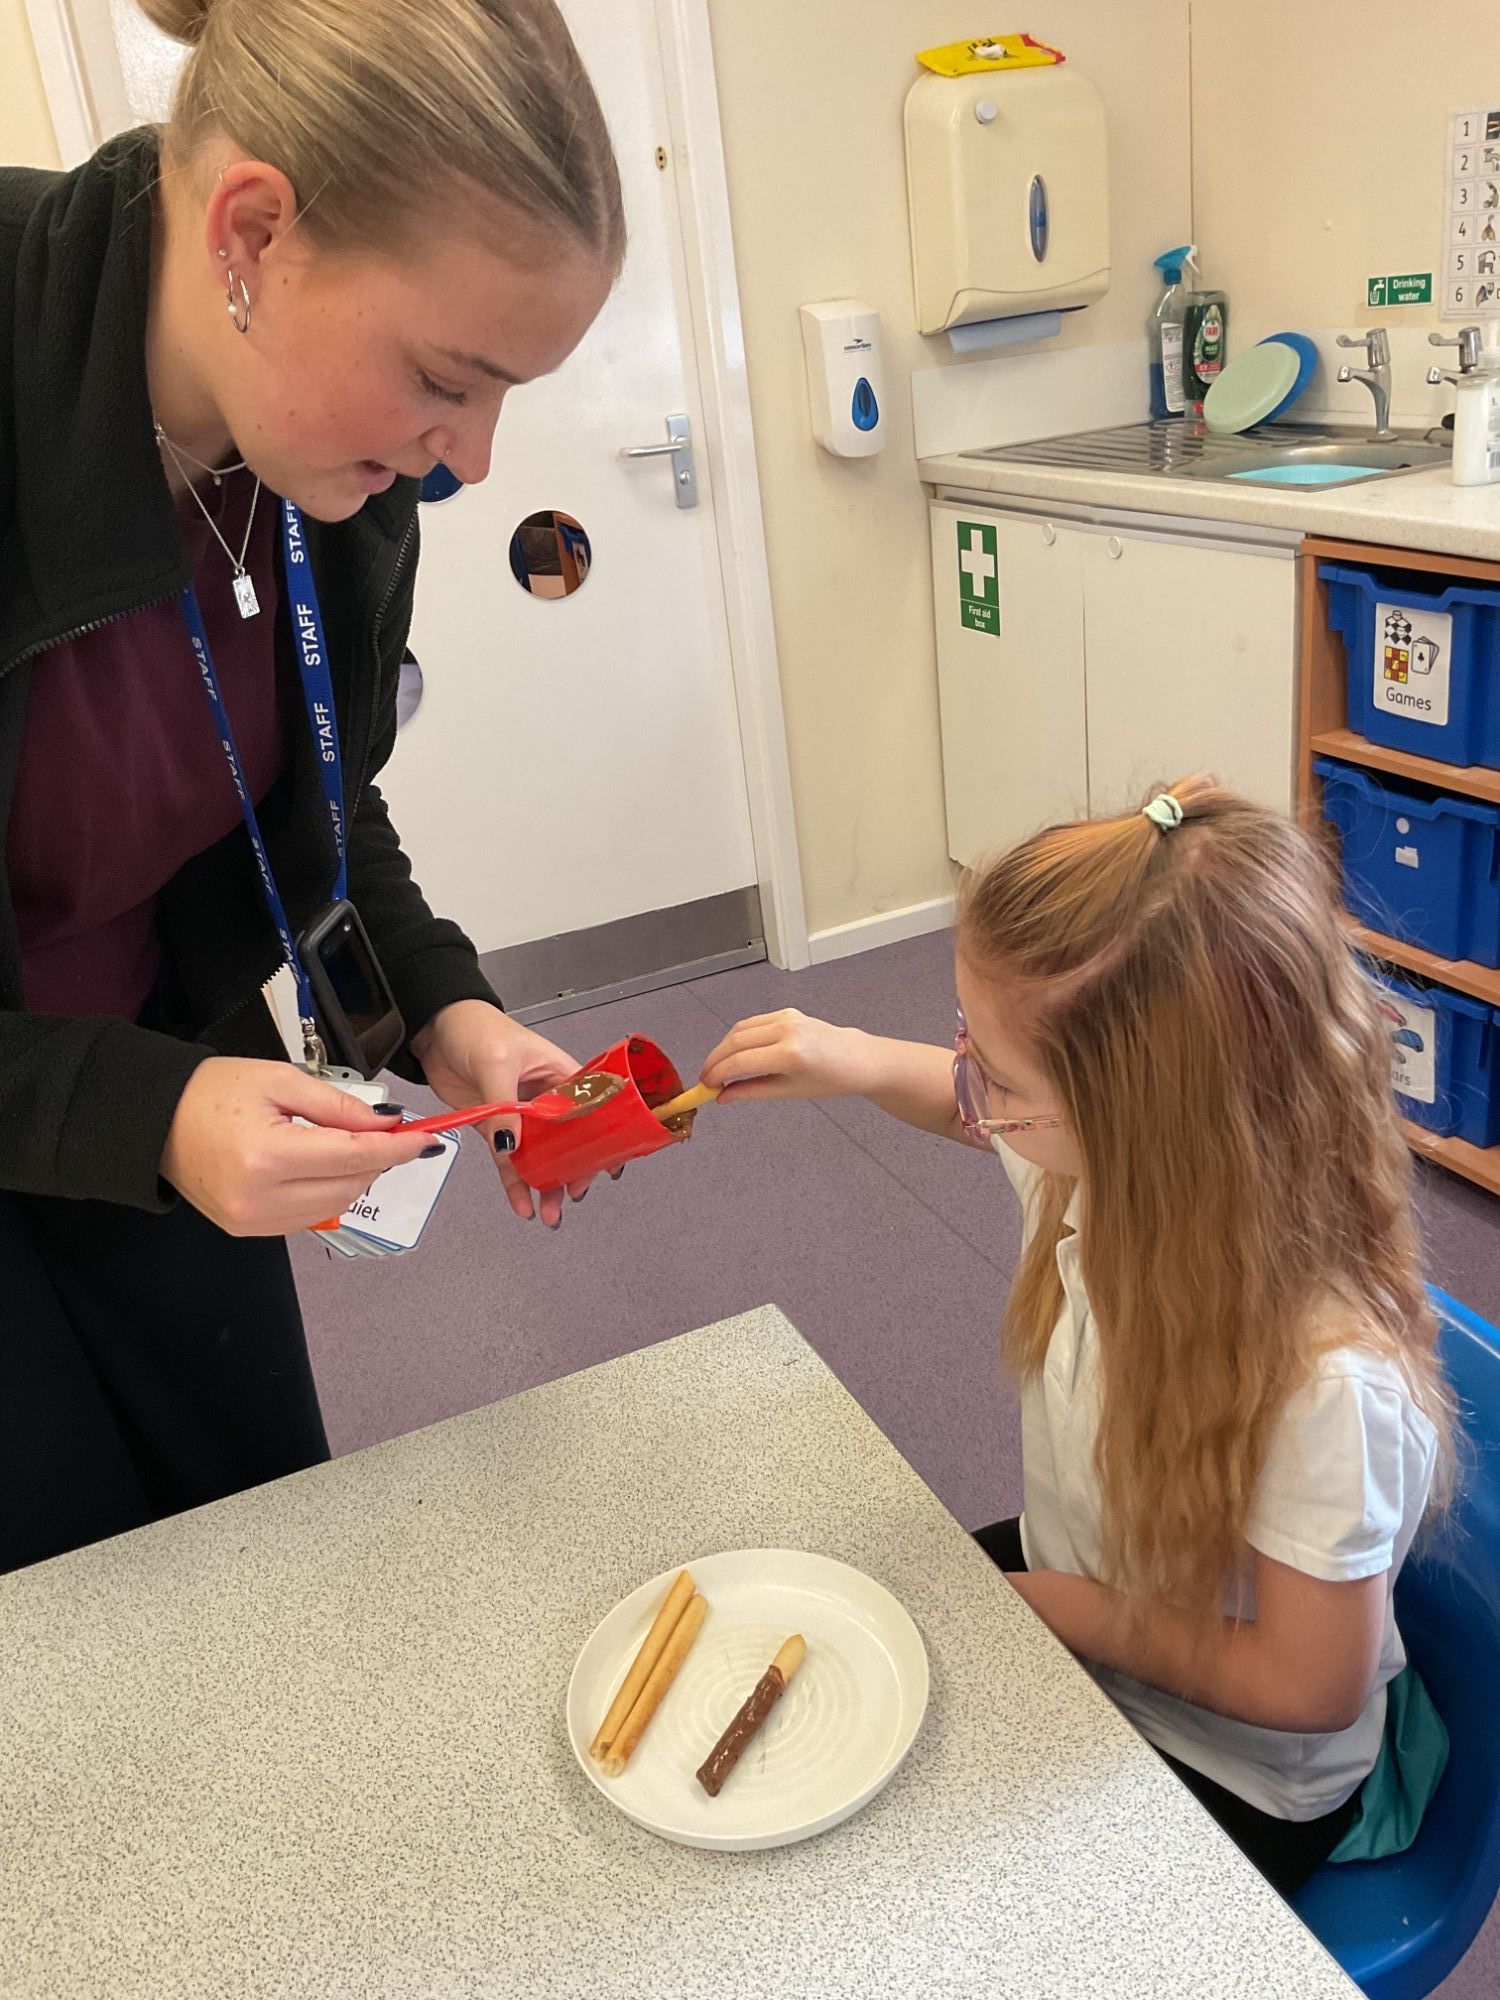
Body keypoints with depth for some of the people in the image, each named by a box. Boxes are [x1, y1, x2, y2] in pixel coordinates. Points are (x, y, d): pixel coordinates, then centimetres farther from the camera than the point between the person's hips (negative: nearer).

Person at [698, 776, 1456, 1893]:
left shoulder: (1326, 1379, -39)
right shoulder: (1111, 1165, -21)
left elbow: (1308, 1686, -24)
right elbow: (982, 1112, 3)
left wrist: (1073, 1611, -15)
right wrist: (860, 1061, -15)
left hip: (1235, 1779, -6)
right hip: (1068, 1591, 6)